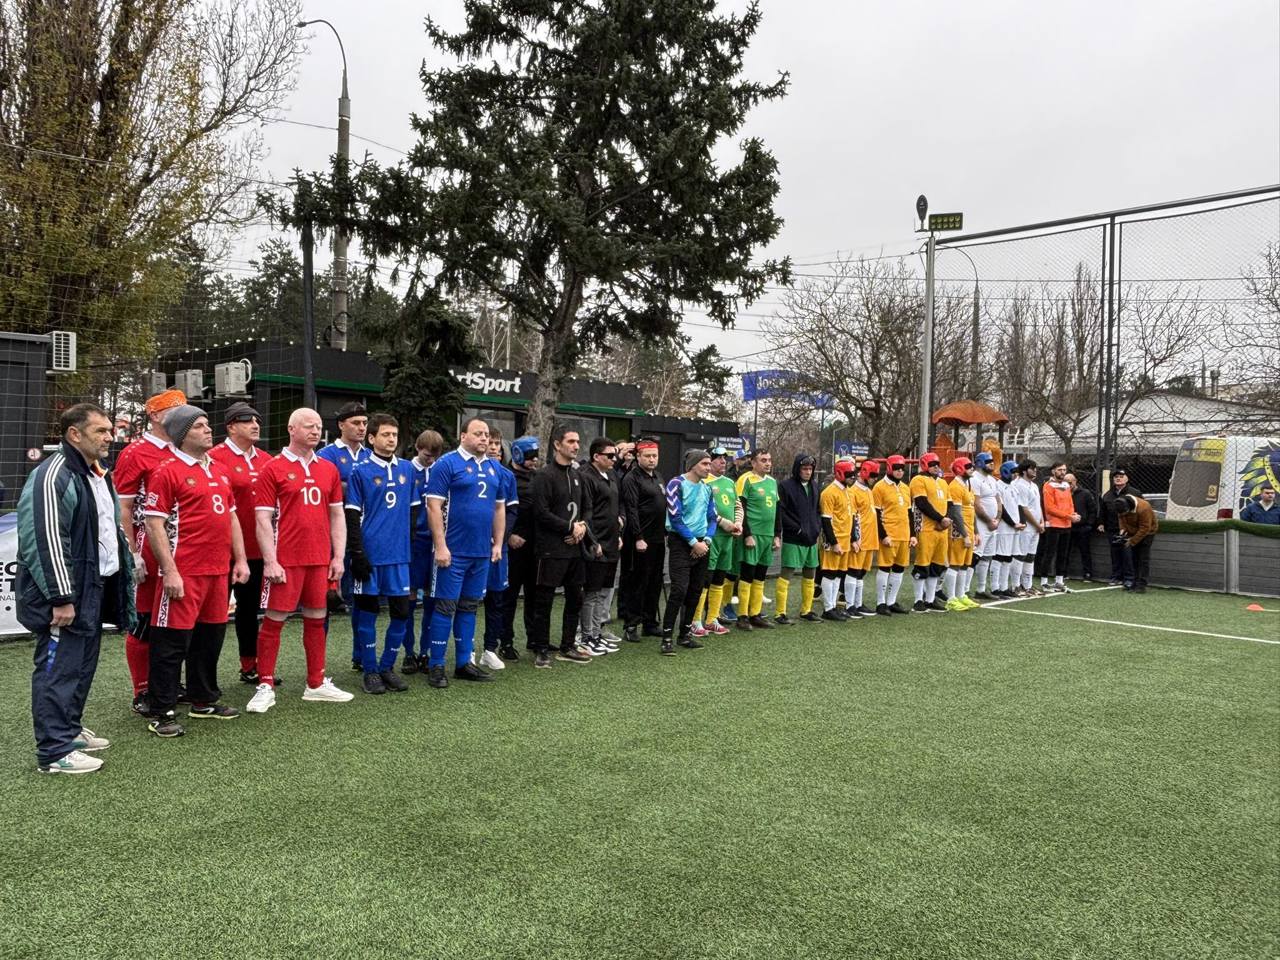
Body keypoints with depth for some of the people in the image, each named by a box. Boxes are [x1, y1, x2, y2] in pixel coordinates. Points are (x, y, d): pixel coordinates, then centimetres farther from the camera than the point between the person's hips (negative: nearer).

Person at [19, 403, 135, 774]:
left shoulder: (99, 475, 14)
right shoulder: (53, 477, -18)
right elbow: (46, 542, -23)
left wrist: (126, 561, 19)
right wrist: (61, 598, -23)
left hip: (94, 588, 10)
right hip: (64, 594, -10)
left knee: (83, 664, 18)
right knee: (58, 669, -3)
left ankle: (70, 729, 32)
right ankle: (54, 751, 4)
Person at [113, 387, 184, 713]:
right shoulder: (134, 454, -7)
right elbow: (123, 509, -9)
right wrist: (131, 555, -14)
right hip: (149, 550, -6)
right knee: (143, 622, 3)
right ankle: (142, 694, 13)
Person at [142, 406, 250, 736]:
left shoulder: (219, 471, 15)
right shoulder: (168, 472, -7)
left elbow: (231, 517, 20)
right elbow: (154, 524, -11)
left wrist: (240, 559, 15)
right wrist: (169, 571, -15)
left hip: (218, 570, 8)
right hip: (184, 572, -7)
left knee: (210, 635, 16)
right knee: (173, 640, -1)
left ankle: (204, 701, 29)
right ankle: (162, 713, 9)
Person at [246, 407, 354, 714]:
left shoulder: (329, 469, 10)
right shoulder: (272, 469, -4)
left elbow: (337, 515, 13)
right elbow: (263, 519, -7)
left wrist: (338, 556, 6)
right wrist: (270, 561, -13)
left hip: (320, 560, 5)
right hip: (285, 559, -5)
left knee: (316, 619, 11)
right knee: (274, 620, 1)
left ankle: (316, 684, 22)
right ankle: (265, 687, 11)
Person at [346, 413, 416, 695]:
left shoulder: (407, 470, 10)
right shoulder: (360, 472, -3)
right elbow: (352, 516, -6)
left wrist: (408, 542, 11)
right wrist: (357, 554, -11)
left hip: (399, 555, 4)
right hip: (370, 555, -4)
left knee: (401, 612, 5)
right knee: (367, 612, 5)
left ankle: (387, 666, 20)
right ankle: (370, 670, 16)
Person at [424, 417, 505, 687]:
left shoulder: (494, 468, 12)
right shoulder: (447, 463, -7)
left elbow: (500, 508, 18)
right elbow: (434, 506, -12)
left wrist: (498, 543, 11)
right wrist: (441, 546, -16)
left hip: (482, 552, 6)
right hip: (454, 551, -6)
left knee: (469, 606, 13)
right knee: (446, 606, -1)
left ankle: (463, 662, 21)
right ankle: (436, 665, 8)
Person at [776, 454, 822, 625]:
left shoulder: (814, 486, 13)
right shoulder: (785, 486, -9)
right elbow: (780, 512, -14)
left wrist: (818, 528, 4)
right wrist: (797, 529, -15)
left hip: (812, 539, 7)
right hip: (793, 540, -7)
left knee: (810, 575, 12)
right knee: (786, 573, -6)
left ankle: (806, 610, 24)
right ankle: (779, 613, -1)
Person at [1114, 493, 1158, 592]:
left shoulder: (1143, 509, -35)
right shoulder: (1121, 507, -16)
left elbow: (1144, 528, -29)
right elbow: (1121, 518, 4)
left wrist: (1132, 541, -28)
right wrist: (1122, 528, -13)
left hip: (1147, 532, -6)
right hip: (1132, 532, 6)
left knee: (1143, 558, -10)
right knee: (1133, 558, 5)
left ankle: (1142, 585, -10)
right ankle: (1135, 583, 11)